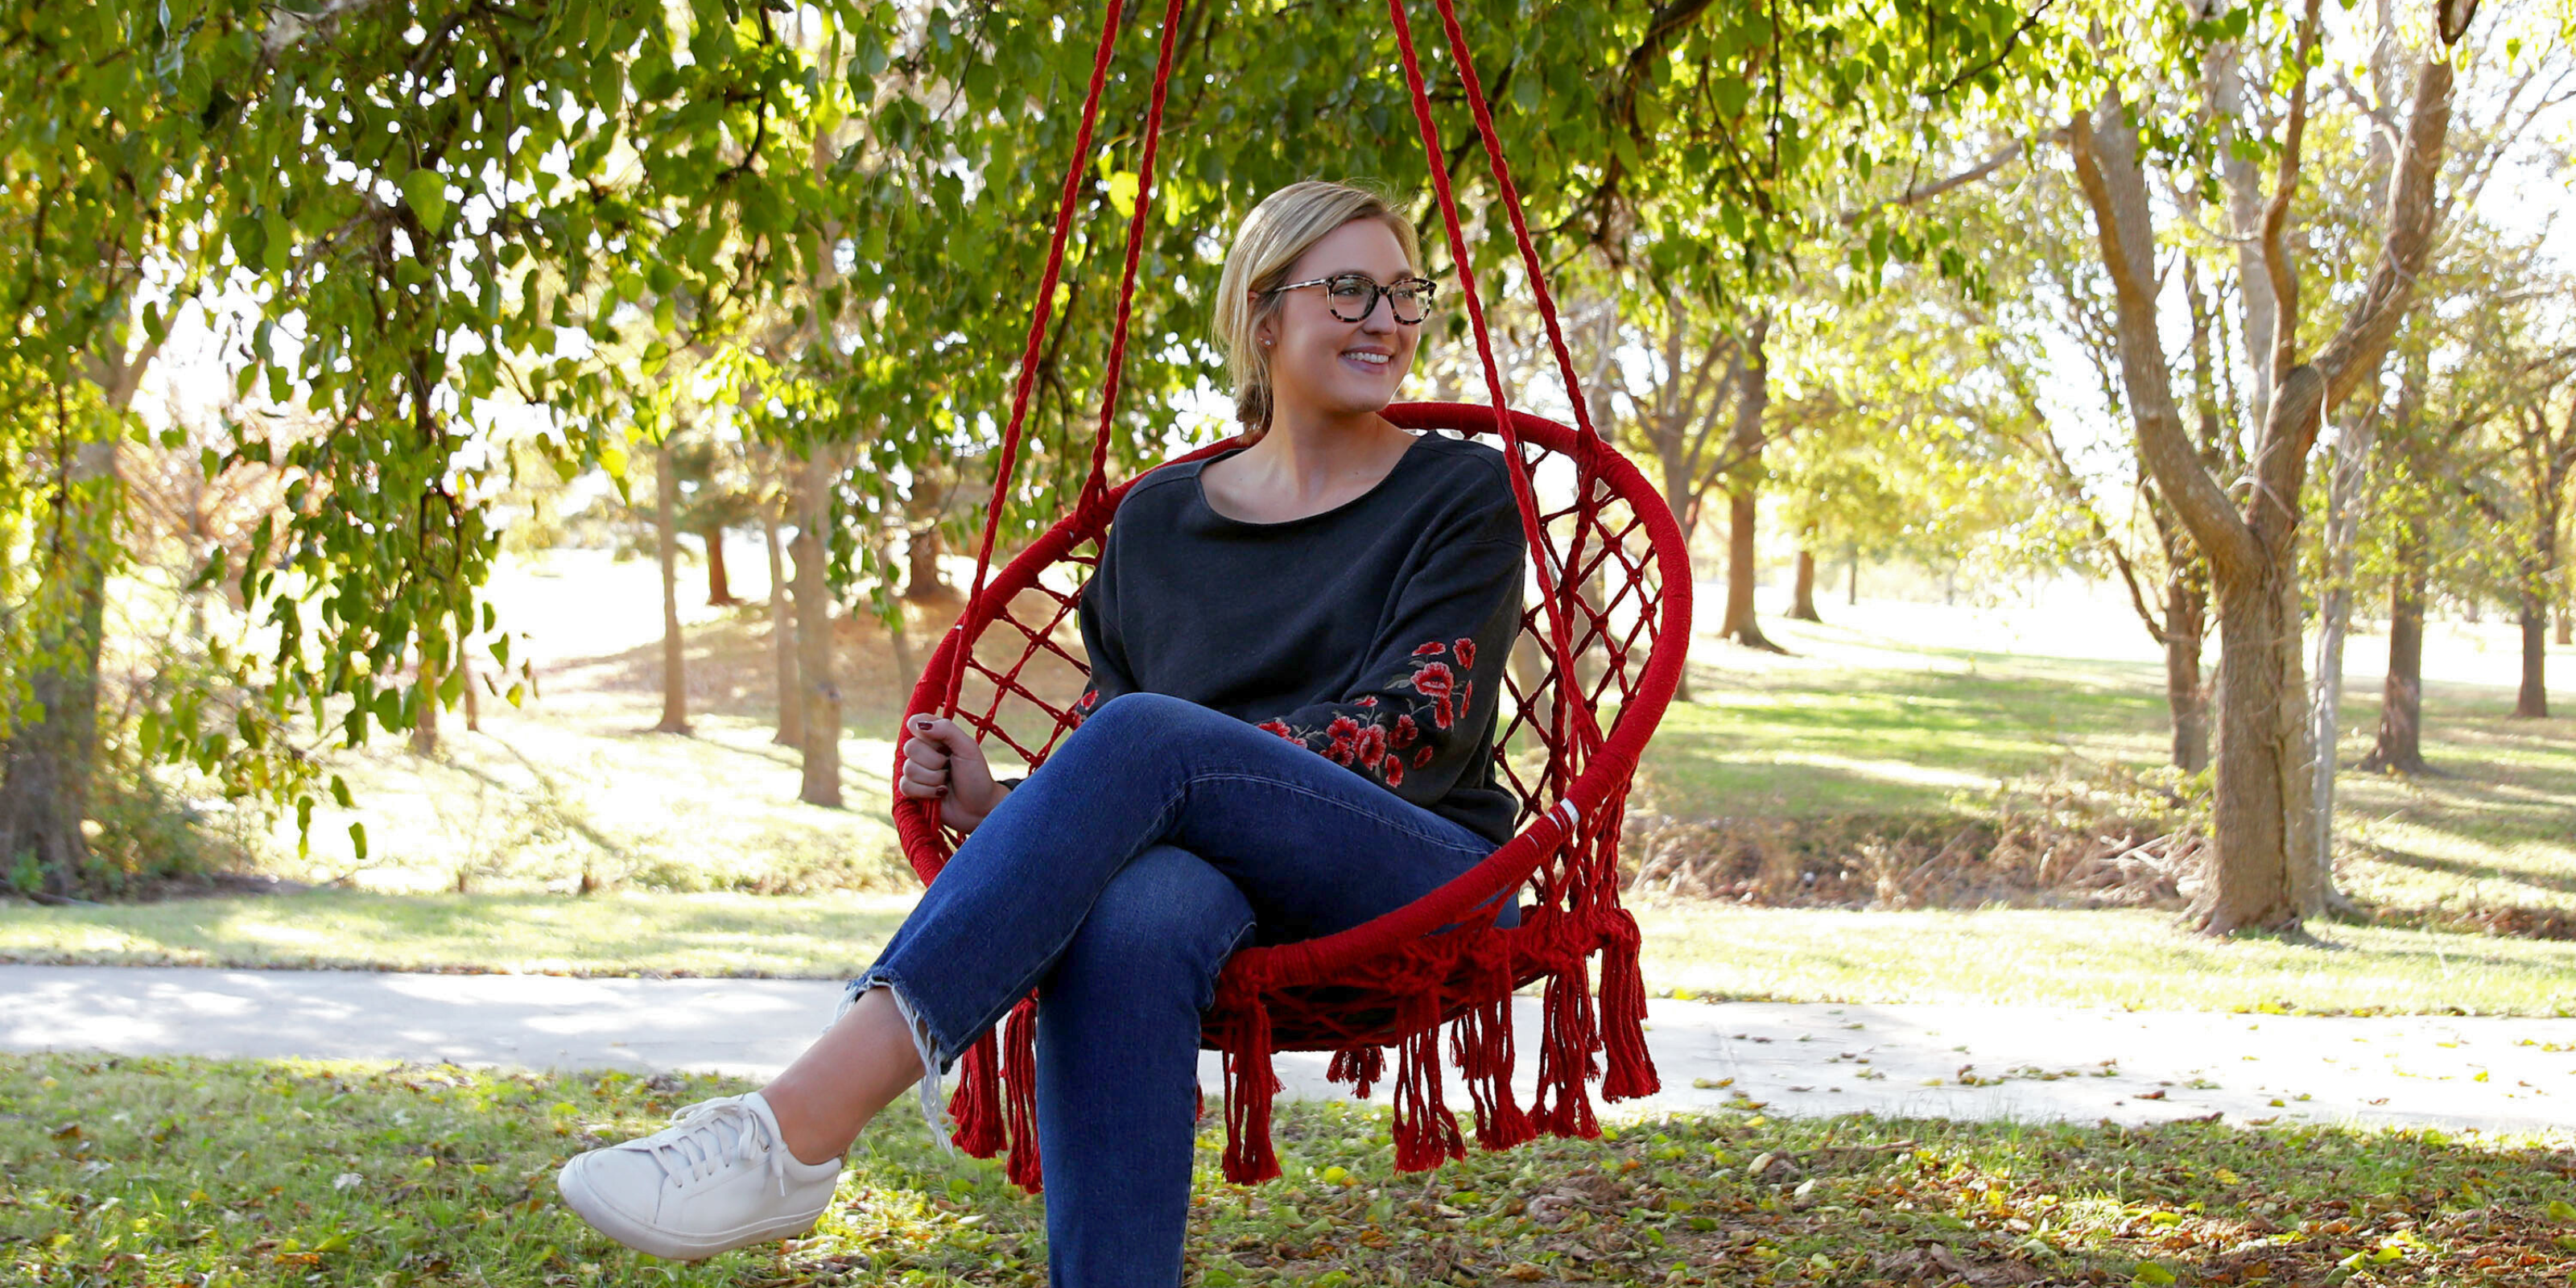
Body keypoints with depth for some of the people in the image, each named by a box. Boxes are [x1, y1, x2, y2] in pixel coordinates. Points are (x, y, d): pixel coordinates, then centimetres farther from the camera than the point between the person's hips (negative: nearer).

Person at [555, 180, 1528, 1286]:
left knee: (1144, 737, -33)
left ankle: (797, 1127, -46)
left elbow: (1420, 724, -5)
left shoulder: (1461, 494, 9)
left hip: (1430, 892, -2)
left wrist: (1200, 762, -17)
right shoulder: (1157, 522, 18)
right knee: (1125, 920, -39)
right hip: (1218, 881, 3)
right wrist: (1001, 806, -4)